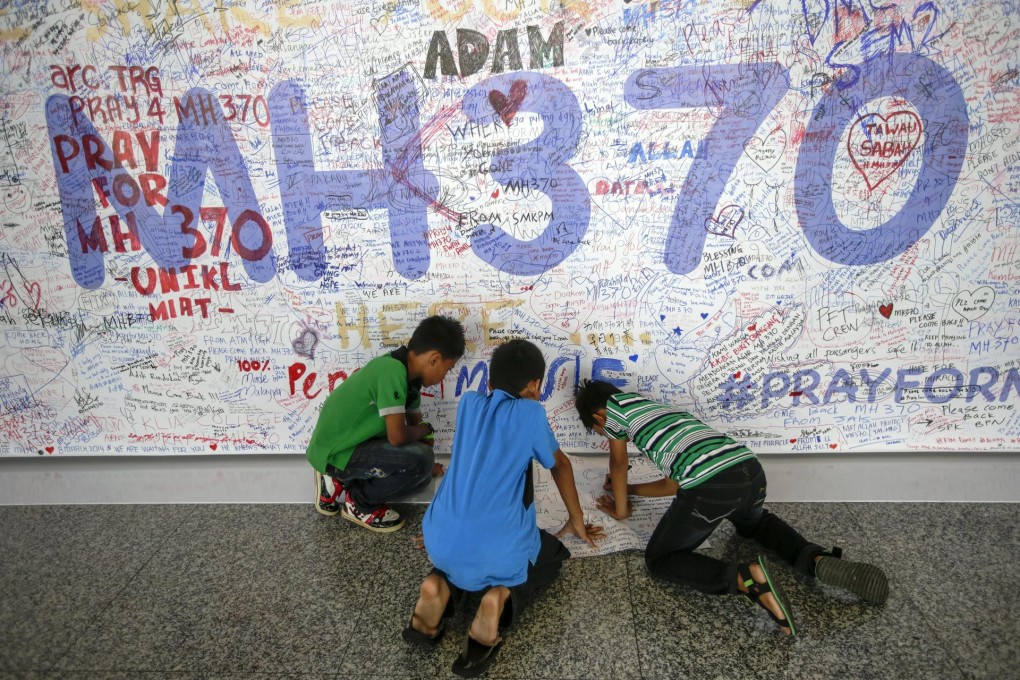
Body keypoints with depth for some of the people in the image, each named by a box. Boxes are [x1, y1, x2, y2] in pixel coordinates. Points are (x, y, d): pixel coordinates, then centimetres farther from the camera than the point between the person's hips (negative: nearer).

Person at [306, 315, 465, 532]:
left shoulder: (408, 373, 3)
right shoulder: (392, 371, -27)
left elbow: (415, 422, 15)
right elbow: (397, 437, -26)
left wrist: (430, 467, 23)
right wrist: (426, 430, -5)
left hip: (347, 444, 10)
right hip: (334, 452, -10)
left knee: (421, 474, 11)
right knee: (419, 460, -24)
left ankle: (341, 483, 16)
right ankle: (358, 503, 0)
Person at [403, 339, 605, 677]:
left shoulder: (469, 403, 13)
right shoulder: (530, 412, 3)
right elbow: (560, 465, 18)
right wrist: (576, 521, 34)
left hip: (441, 542, 4)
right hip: (497, 548, -4)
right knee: (553, 552, 28)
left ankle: (441, 586, 6)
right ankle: (502, 595, -2)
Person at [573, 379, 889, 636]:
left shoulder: (616, 404, 15)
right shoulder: (658, 409, 35)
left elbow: (618, 464, 25)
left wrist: (620, 509, 38)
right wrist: (628, 489, 47)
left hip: (711, 485, -8)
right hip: (751, 470, 8)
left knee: (659, 559, 11)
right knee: (753, 522, 40)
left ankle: (746, 579, -13)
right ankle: (818, 561, 14)